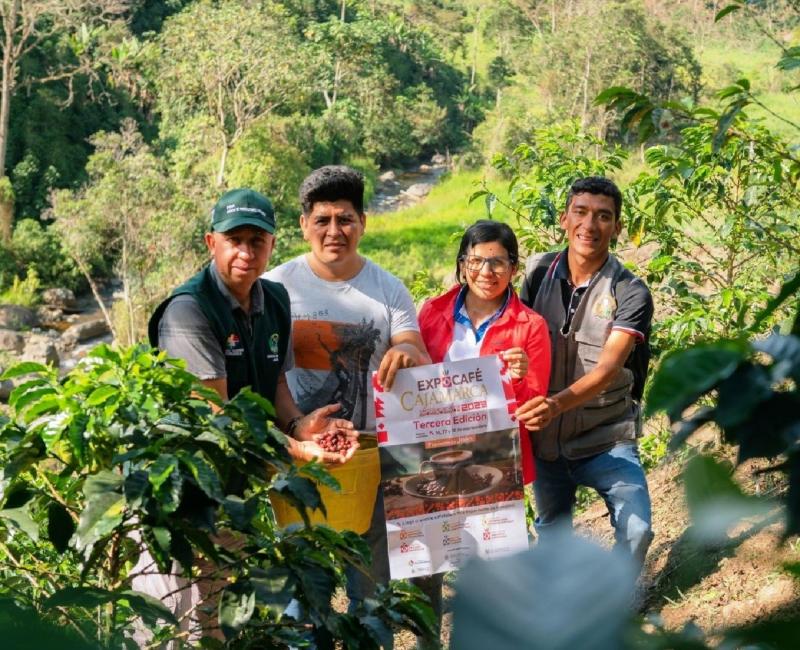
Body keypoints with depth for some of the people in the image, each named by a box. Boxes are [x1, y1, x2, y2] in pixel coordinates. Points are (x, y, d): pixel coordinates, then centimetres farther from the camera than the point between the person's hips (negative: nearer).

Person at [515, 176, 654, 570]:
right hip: (544, 438, 3)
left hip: (606, 439, -3)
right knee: (551, 535, 17)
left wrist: (557, 403, -44)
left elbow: (609, 367, -27)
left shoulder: (630, 293, -15)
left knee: (636, 527, -17)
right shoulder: (539, 272, -3)